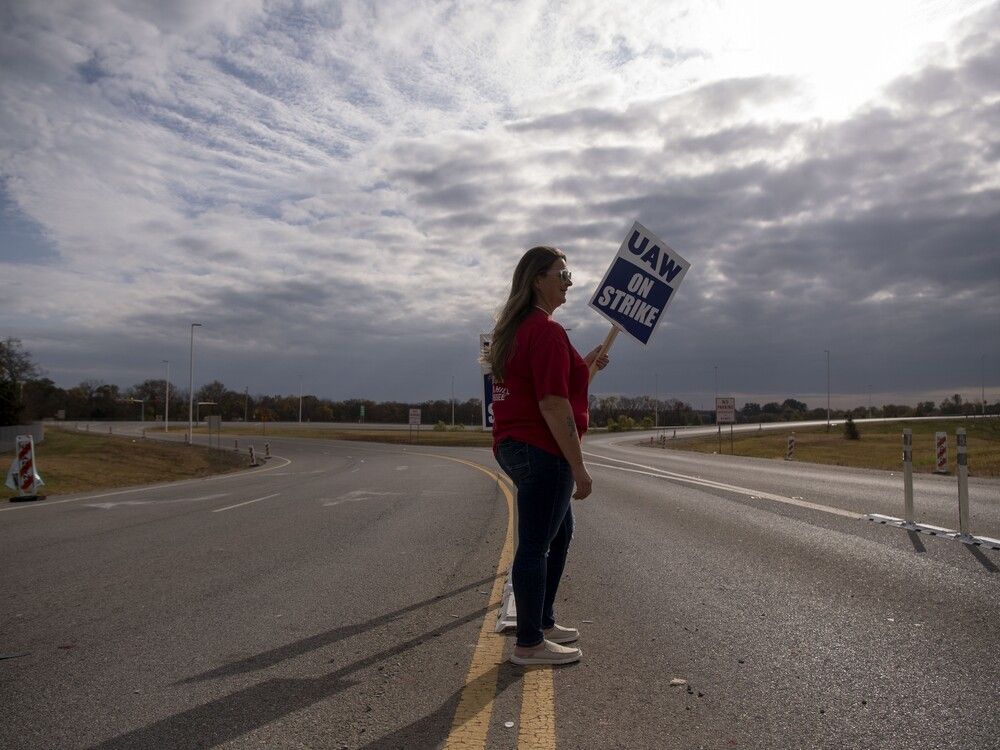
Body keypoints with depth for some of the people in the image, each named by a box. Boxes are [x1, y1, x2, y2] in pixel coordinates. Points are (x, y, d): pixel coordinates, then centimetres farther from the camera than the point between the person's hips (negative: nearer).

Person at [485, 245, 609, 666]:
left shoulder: (514, 328, 16)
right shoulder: (547, 331, -16)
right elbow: (553, 405, -22)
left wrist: (582, 367, 20)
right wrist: (579, 467, -18)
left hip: (513, 446, 11)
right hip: (542, 451, -11)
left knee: (559, 533, 21)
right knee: (536, 544, -2)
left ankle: (542, 622, 32)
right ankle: (529, 644, 10)